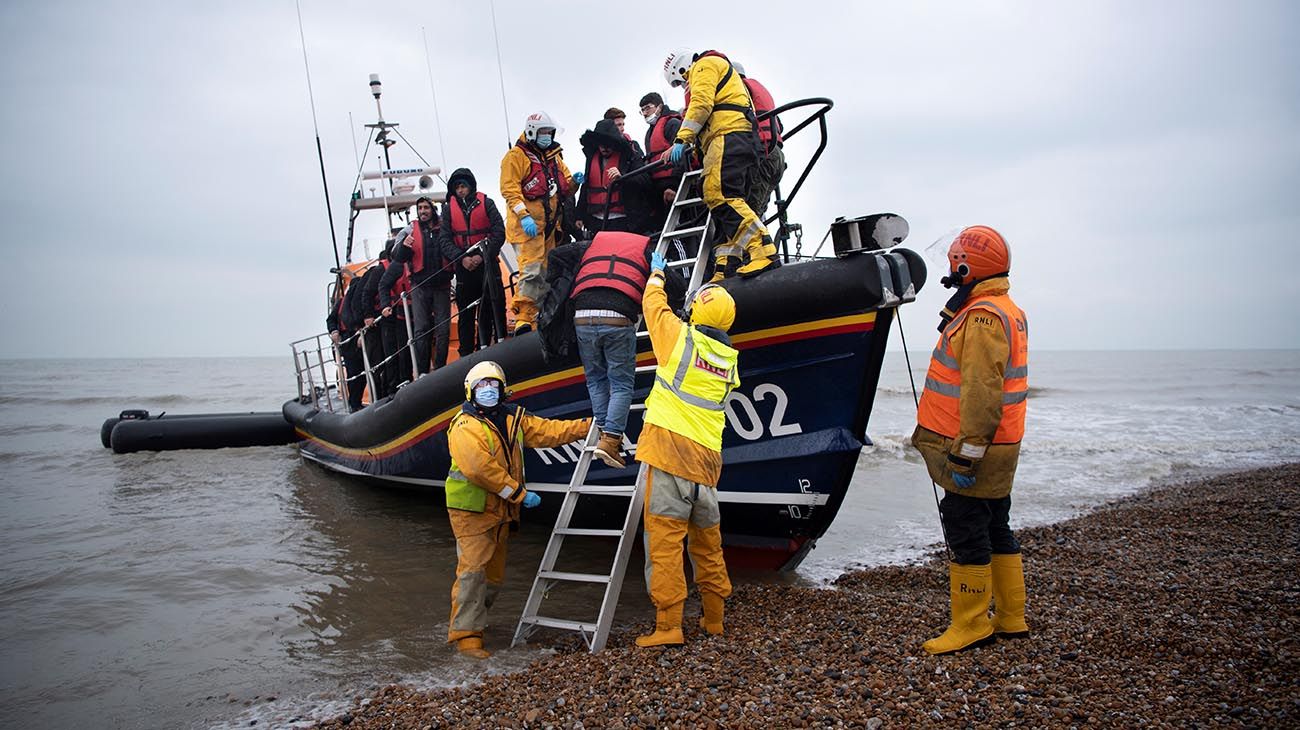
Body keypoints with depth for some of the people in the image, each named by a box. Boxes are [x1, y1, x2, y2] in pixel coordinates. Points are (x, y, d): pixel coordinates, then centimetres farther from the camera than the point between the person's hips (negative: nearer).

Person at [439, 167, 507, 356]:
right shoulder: (449, 208, 6)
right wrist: (461, 258, -14)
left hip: (487, 263, -1)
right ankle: (466, 354, 8)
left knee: (495, 308, 0)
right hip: (463, 267, 1)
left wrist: (483, 255, -13)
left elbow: (499, 232, -2)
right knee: (466, 313, 3)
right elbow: (444, 239, 1)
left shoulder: (486, 203, 3)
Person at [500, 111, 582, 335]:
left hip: (550, 224, 8)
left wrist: (573, 181, 0)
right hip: (528, 224, -7)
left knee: (547, 274, 10)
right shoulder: (516, 156, -2)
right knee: (531, 271, -17)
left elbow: (564, 188, 23)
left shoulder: (554, 156, 20)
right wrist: (523, 215, -23)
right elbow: (509, 189, -11)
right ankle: (522, 321, -15)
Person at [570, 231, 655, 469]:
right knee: (622, 383, 6)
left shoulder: (594, 241, 28)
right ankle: (611, 438, -6)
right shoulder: (646, 247, 20)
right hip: (618, 320, -3)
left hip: (582, 318, 3)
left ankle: (604, 430, 12)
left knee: (595, 379, 19)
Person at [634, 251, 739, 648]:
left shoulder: (681, 337, -2)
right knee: (707, 542, 16)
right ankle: (714, 619, 26)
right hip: (707, 456, 6)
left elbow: (654, 305, 15)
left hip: (669, 448, -6)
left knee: (665, 540, -5)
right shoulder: (729, 361, 13)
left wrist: (656, 273, 35)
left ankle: (668, 625, -6)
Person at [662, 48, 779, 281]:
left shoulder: (705, 65, 11)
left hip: (730, 134, -11)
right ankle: (726, 271, -9)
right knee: (730, 202, 0)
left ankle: (763, 251, -36)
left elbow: (701, 103, -7)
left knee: (719, 195, -25)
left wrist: (682, 140, -12)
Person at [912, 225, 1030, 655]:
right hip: (998, 449, 10)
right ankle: (1011, 618, 25)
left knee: (965, 531, -2)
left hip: (975, 451, -10)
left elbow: (981, 392, -25)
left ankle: (971, 624, 6)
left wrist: (965, 454, -24)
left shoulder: (983, 316, -18)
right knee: (995, 529, 16)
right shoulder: (1008, 311, 16)